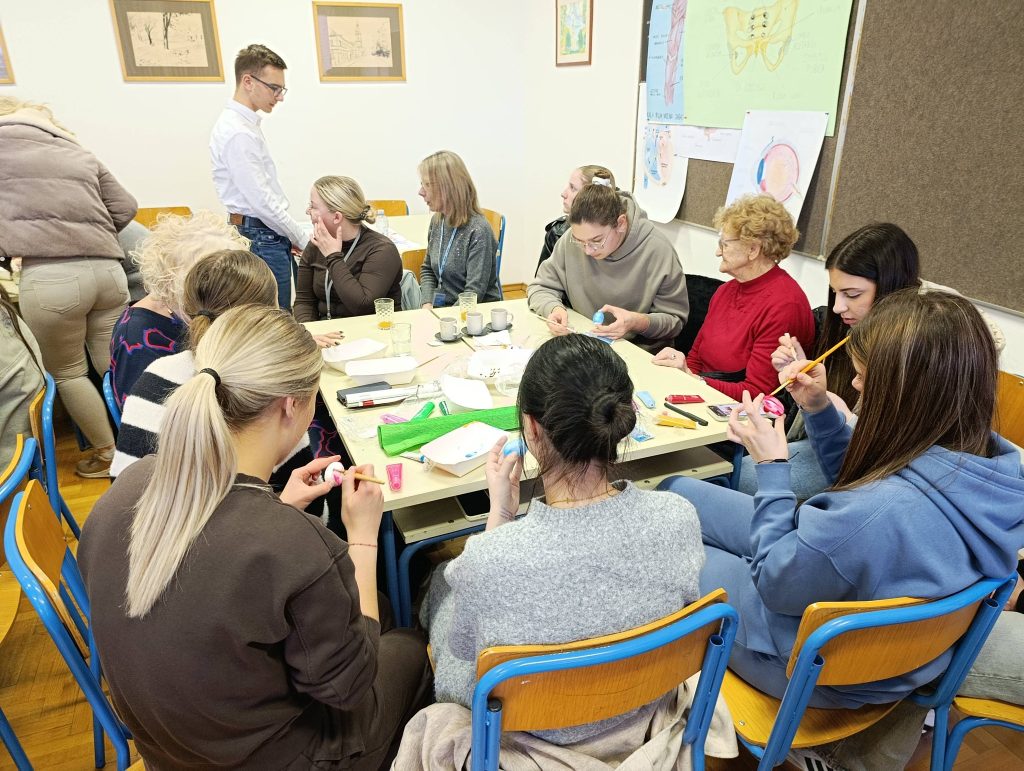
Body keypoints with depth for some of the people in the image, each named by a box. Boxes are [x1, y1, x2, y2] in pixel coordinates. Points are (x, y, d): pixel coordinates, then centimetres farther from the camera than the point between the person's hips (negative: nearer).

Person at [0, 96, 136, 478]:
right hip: (108, 269, 5)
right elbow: (125, 207, 17)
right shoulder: (79, 152, 22)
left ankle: (108, 453, 18)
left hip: (49, 275, -5)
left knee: (66, 373, 12)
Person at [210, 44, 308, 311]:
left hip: (269, 236, 10)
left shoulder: (246, 124, 15)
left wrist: (290, 237, 16)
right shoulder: (237, 133, -16)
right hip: (261, 238, -10)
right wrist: (302, 239, -11)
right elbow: (262, 201, -20)